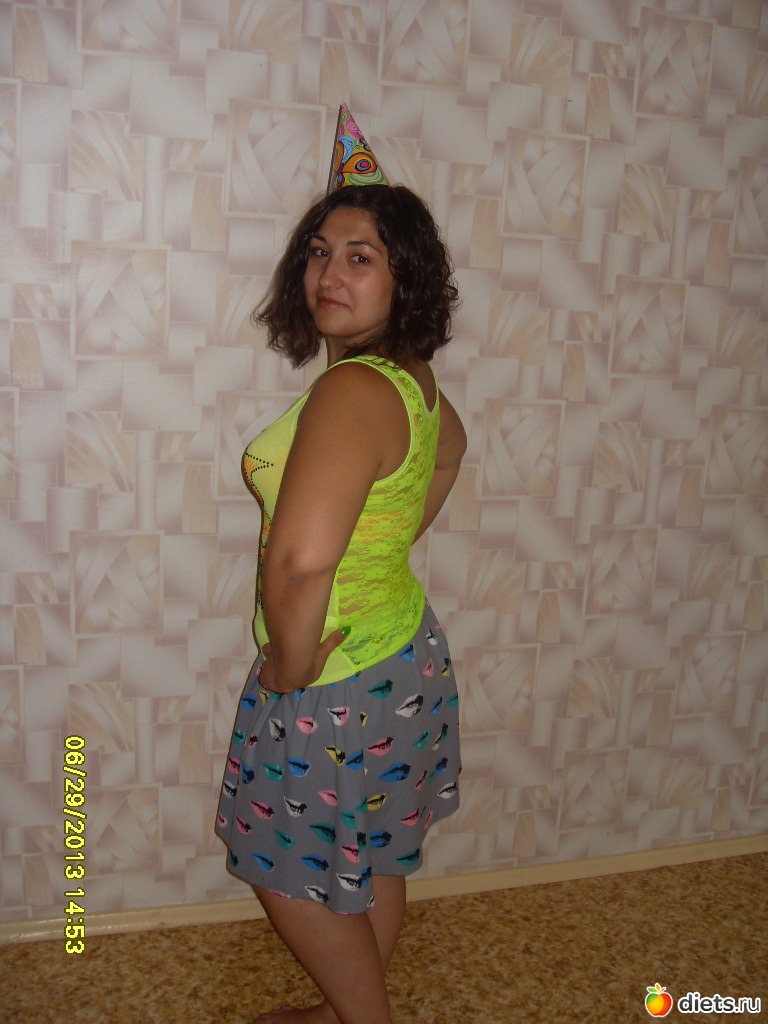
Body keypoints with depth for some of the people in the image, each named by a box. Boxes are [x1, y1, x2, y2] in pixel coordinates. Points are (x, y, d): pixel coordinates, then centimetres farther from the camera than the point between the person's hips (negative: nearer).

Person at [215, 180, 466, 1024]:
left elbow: (301, 559, -39)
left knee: (290, 872, 16)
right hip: (401, 654, 9)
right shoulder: (410, 377, 1)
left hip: (335, 683, -9)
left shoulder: (352, 390, -28)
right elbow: (448, 449, 24)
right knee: (372, 862, 25)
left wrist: (289, 668, -21)